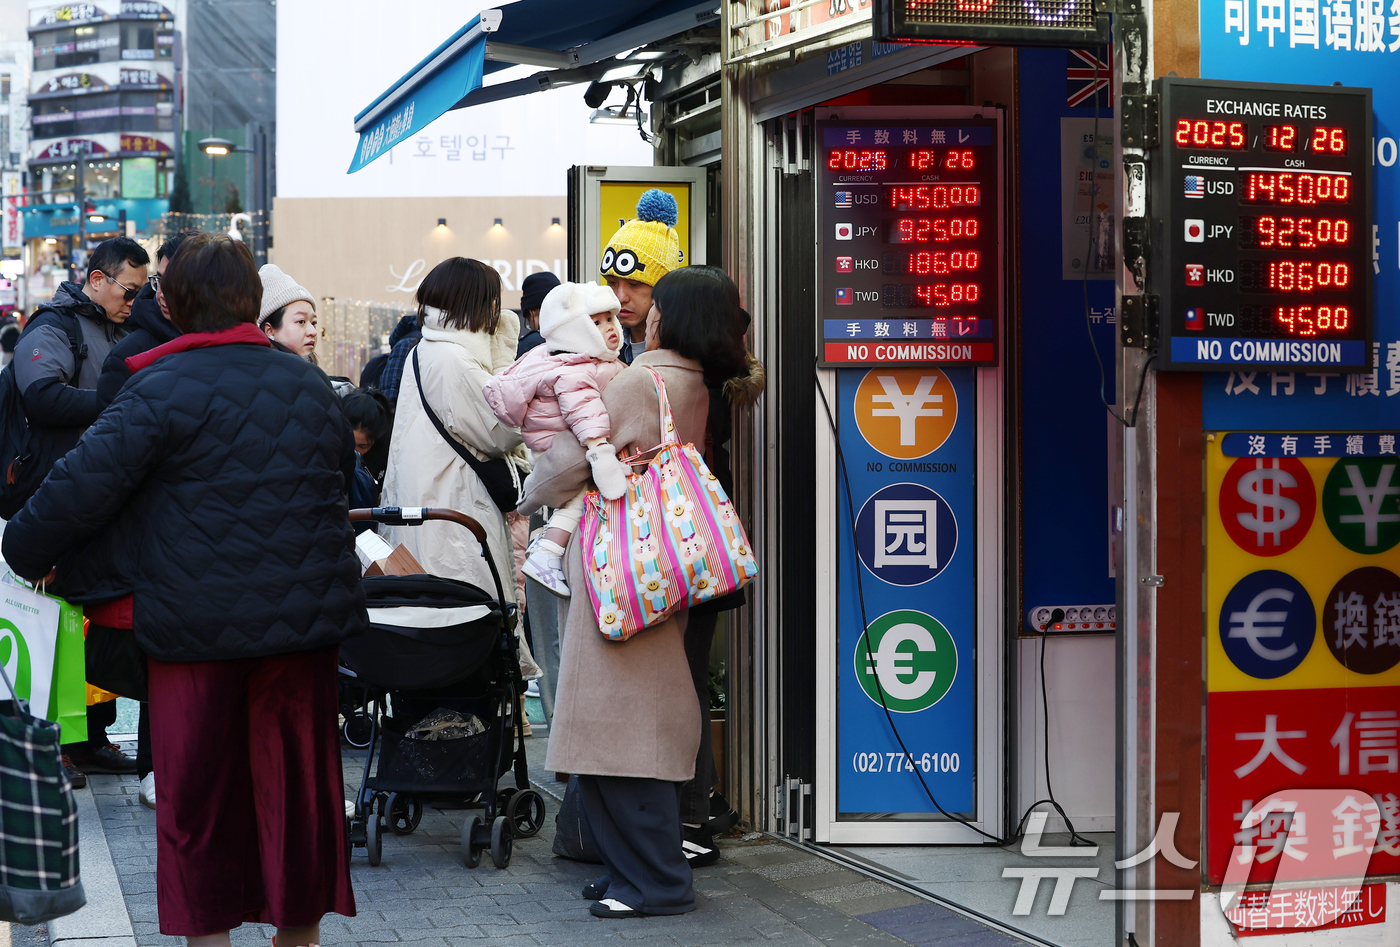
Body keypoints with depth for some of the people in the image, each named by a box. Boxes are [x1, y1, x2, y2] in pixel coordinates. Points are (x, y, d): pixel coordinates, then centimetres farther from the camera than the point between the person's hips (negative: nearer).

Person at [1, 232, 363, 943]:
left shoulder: (164, 387, -10)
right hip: (306, 615, 4)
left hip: (196, 619, -4)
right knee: (297, 775, 12)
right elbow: (342, 473, 19)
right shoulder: (311, 386, 8)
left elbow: (86, 484, -13)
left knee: (197, 782, 7)